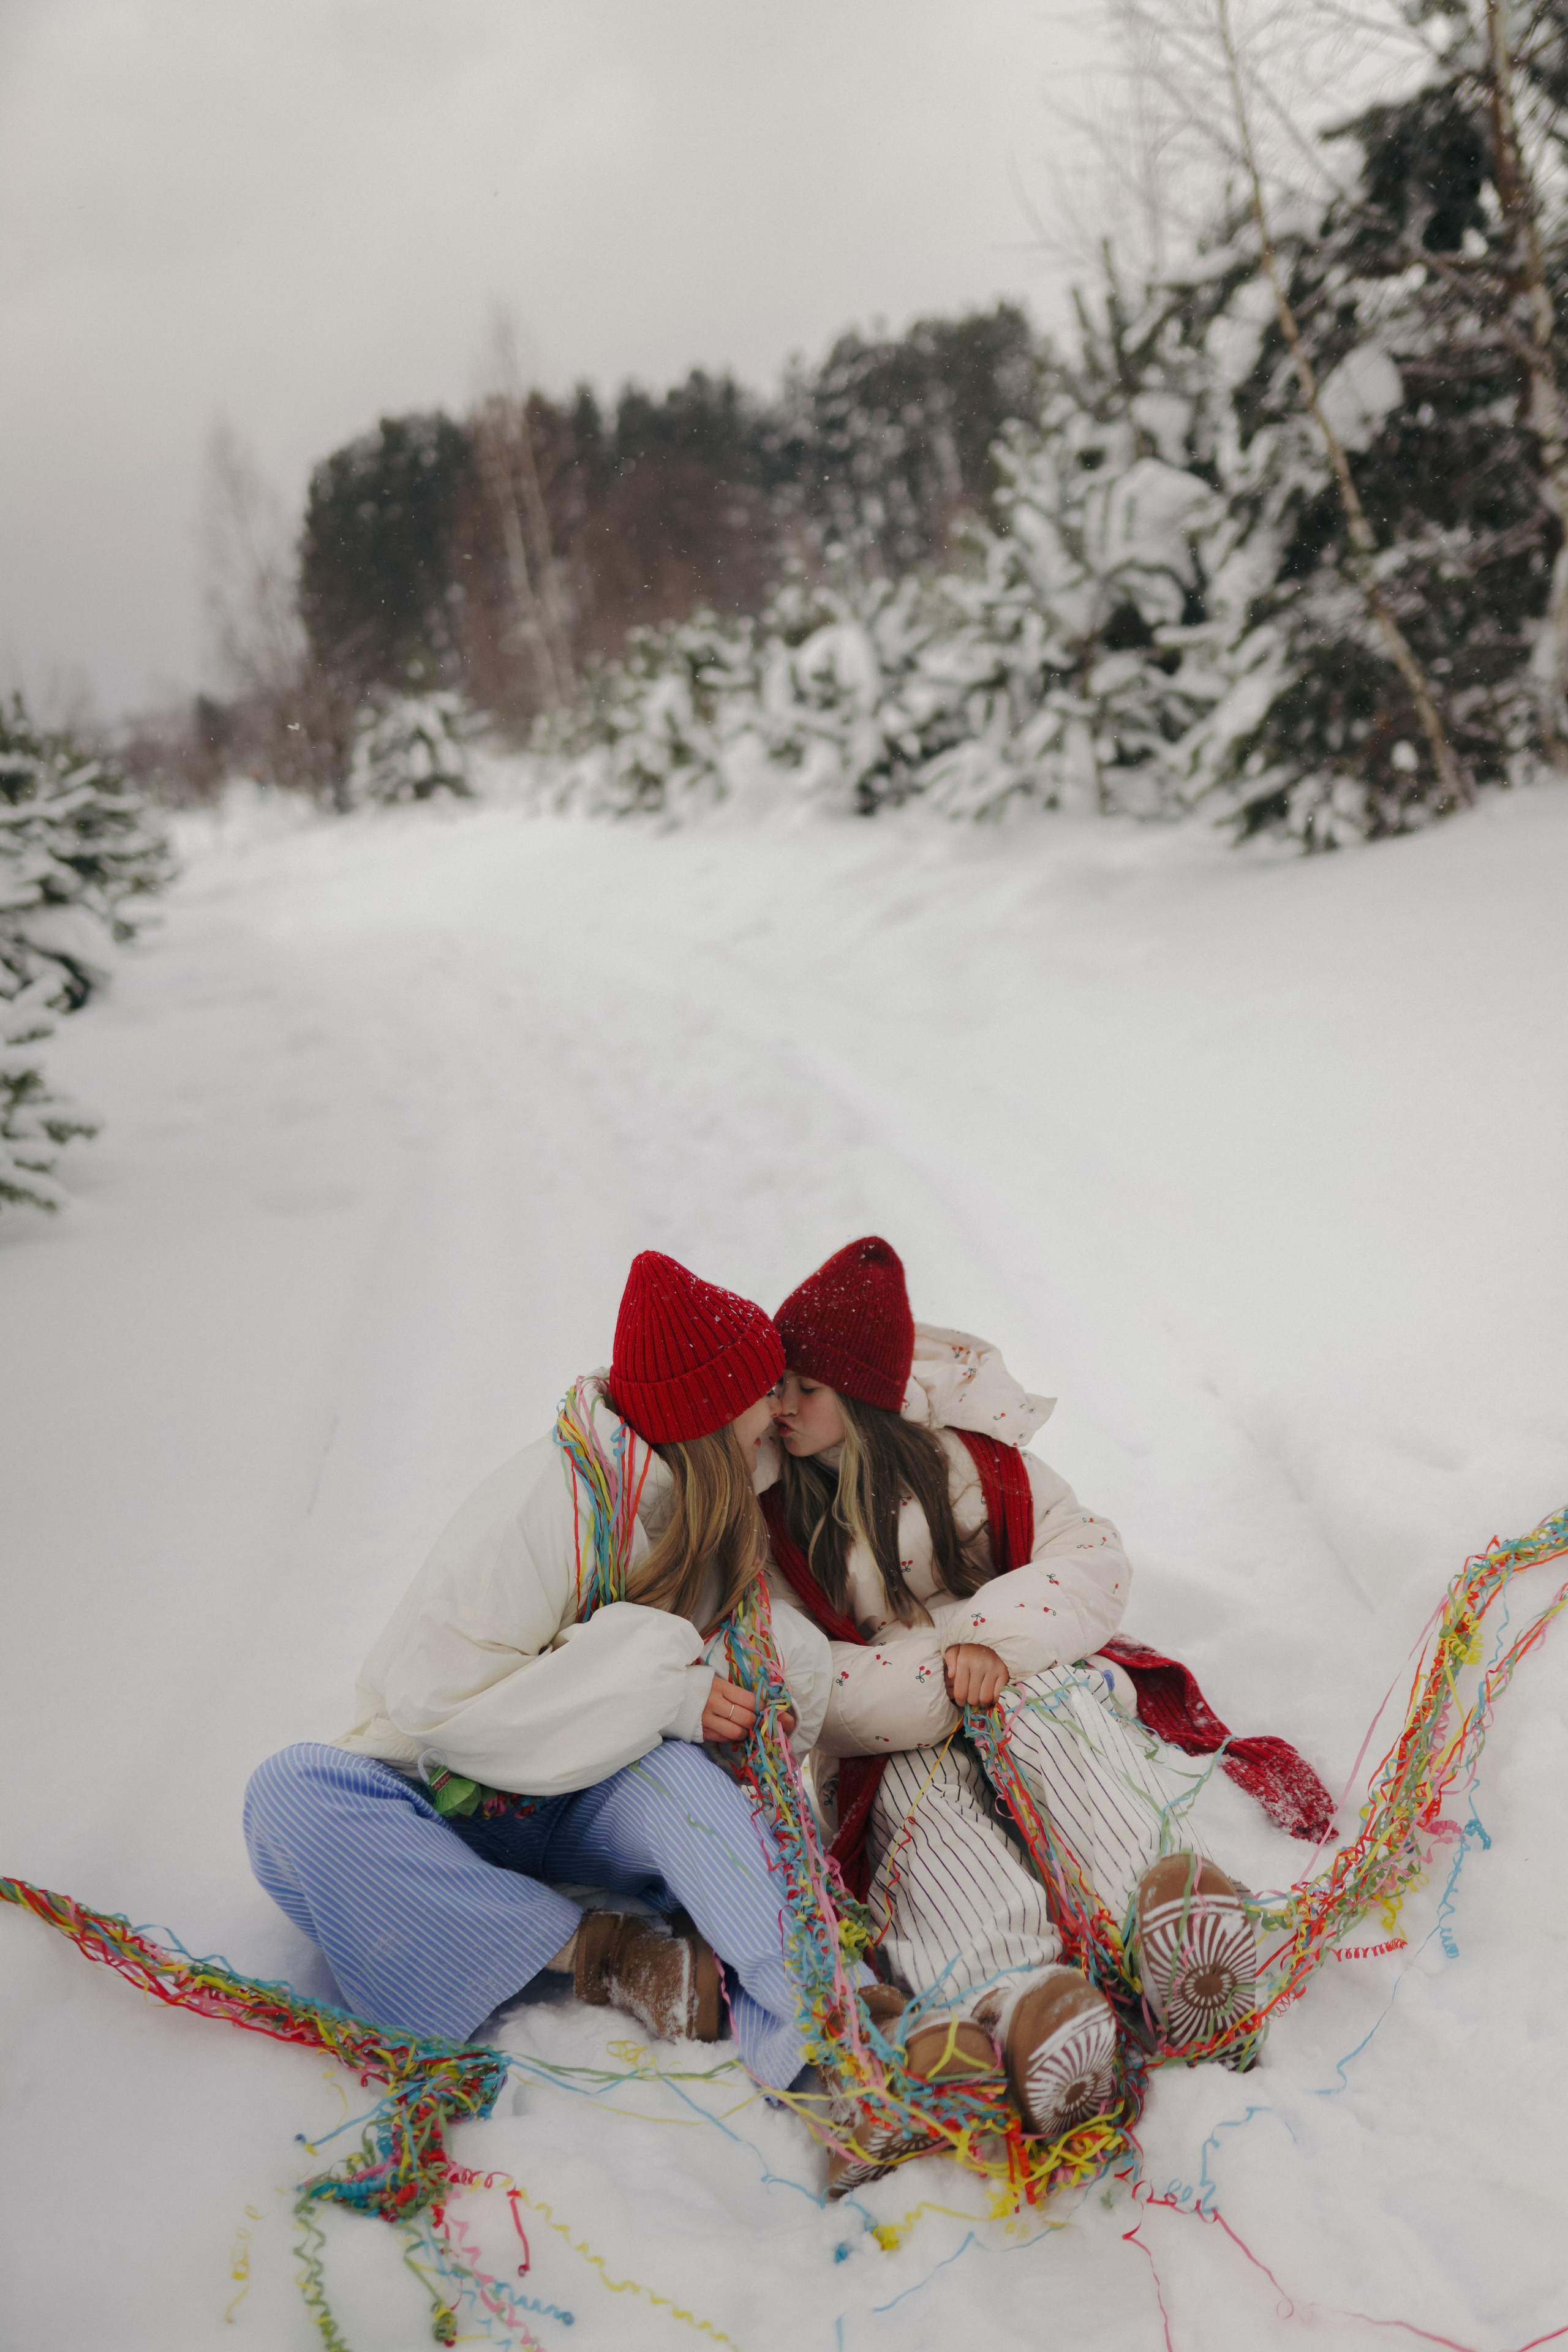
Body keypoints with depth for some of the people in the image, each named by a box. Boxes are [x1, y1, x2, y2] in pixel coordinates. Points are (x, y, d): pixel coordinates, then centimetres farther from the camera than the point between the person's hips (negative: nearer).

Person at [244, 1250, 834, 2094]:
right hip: (456, 1811, -3)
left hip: (596, 1803, 3)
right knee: (292, 1794, -34)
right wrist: (663, 1691, -27)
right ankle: (605, 1953, -34)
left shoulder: (729, 1509, 2)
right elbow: (435, 1692, -25)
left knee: (675, 1777, -32)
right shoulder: (549, 1501, -21)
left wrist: (784, 1683, -14)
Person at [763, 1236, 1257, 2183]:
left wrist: (988, 1640, -17)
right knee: (922, 1784, -34)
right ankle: (1007, 1998, -60)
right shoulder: (766, 1513, -2)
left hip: (1024, 1679, 1)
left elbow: (1095, 1557, -1)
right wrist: (938, 1679, -21)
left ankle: (1163, 1908, -57)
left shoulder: (961, 1453, 2)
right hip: (892, 1738, -1)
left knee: (1056, 1712, -33)